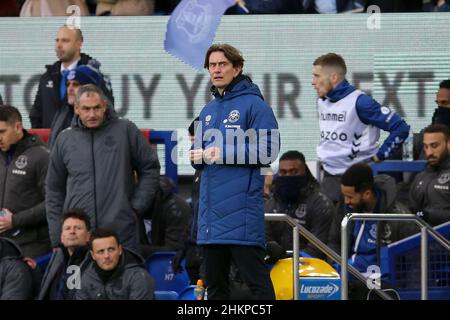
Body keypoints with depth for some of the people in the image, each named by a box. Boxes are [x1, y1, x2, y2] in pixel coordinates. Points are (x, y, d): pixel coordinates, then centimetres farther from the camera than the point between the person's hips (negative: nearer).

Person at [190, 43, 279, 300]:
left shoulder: (253, 104, -4)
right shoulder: (208, 111, 19)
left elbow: (268, 150, -12)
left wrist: (224, 153, -14)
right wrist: (198, 157, 0)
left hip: (242, 209, -8)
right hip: (211, 211, 8)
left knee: (257, 279, -7)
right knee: (215, 282, 11)